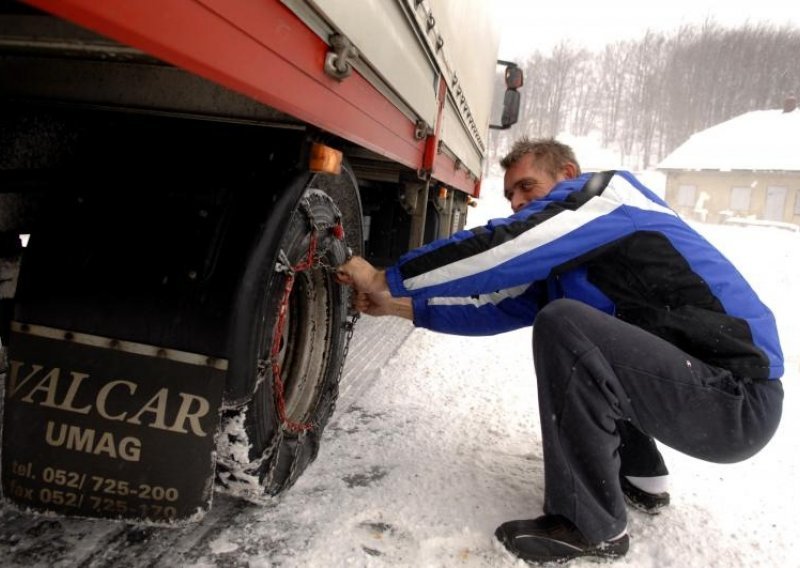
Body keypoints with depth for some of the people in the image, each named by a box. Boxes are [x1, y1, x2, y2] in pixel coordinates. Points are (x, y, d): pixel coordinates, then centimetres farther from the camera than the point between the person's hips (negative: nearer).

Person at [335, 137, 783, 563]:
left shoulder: (606, 193, -10)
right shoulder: (569, 255, 15)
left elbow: (500, 248, -20)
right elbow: (502, 304, 13)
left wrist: (387, 280, -13)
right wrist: (403, 306, 8)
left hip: (738, 399, -10)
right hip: (700, 379, 10)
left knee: (561, 324, -24)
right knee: (566, 322, 22)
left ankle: (591, 525, -11)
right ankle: (641, 478, 23)